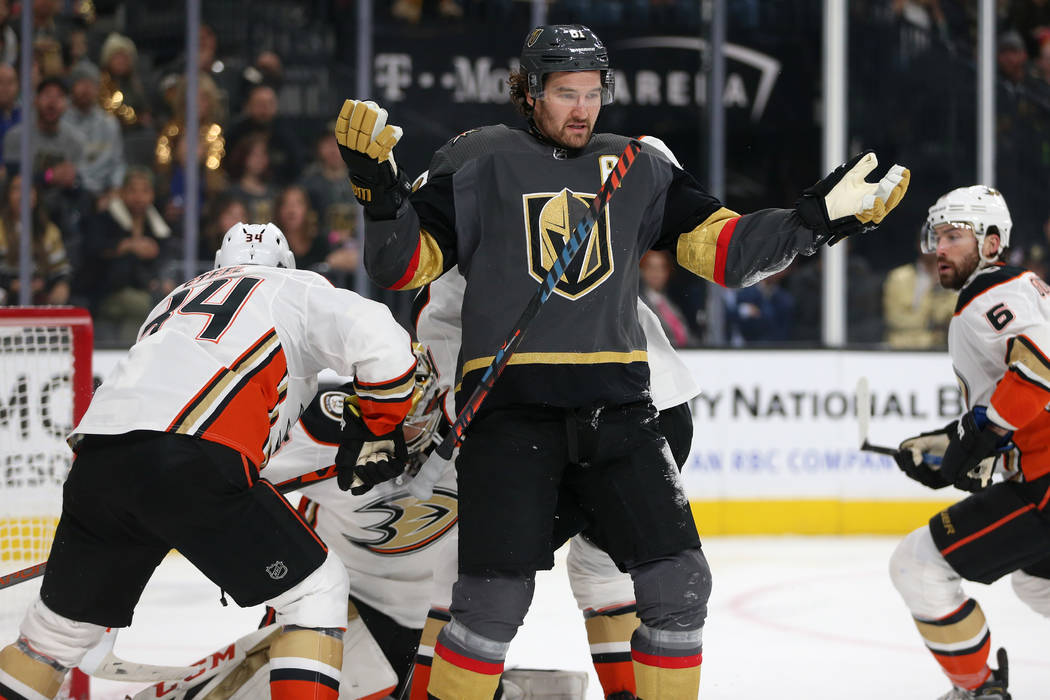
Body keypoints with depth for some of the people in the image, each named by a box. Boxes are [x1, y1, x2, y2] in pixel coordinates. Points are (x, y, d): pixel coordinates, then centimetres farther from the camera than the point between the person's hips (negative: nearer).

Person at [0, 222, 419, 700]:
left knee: (61, 625, 22)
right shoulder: (297, 289, 20)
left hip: (95, 459, 6)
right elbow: (381, 342, 2)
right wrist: (378, 429, 16)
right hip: (193, 466, -6)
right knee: (316, 591, 8)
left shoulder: (178, 298, 38)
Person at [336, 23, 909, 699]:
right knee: (496, 597, -13)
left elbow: (723, 249, 12)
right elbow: (403, 264, 1)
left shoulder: (638, 170, 13)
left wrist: (821, 217, 1)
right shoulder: (481, 165, 3)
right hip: (511, 408, -4)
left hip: (616, 406, 4)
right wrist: (379, 187, -17)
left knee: (679, 583, -3)